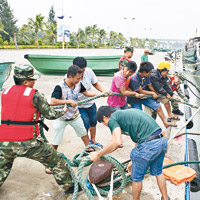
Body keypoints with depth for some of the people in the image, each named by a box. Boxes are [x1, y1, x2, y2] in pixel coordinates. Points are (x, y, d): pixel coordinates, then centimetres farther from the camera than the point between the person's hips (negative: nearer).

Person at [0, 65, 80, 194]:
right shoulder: (34, 95, -7)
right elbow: (51, 115, -1)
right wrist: (63, 111, 19)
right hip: (28, 143, -5)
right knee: (57, 161, 14)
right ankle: (69, 186, 25)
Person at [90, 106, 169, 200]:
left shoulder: (113, 119, 0)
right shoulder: (129, 112, 25)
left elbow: (117, 142, -16)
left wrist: (98, 154, -4)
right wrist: (134, 160, 33)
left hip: (149, 145, -9)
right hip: (163, 140, 9)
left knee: (136, 178, 15)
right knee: (158, 172, 31)